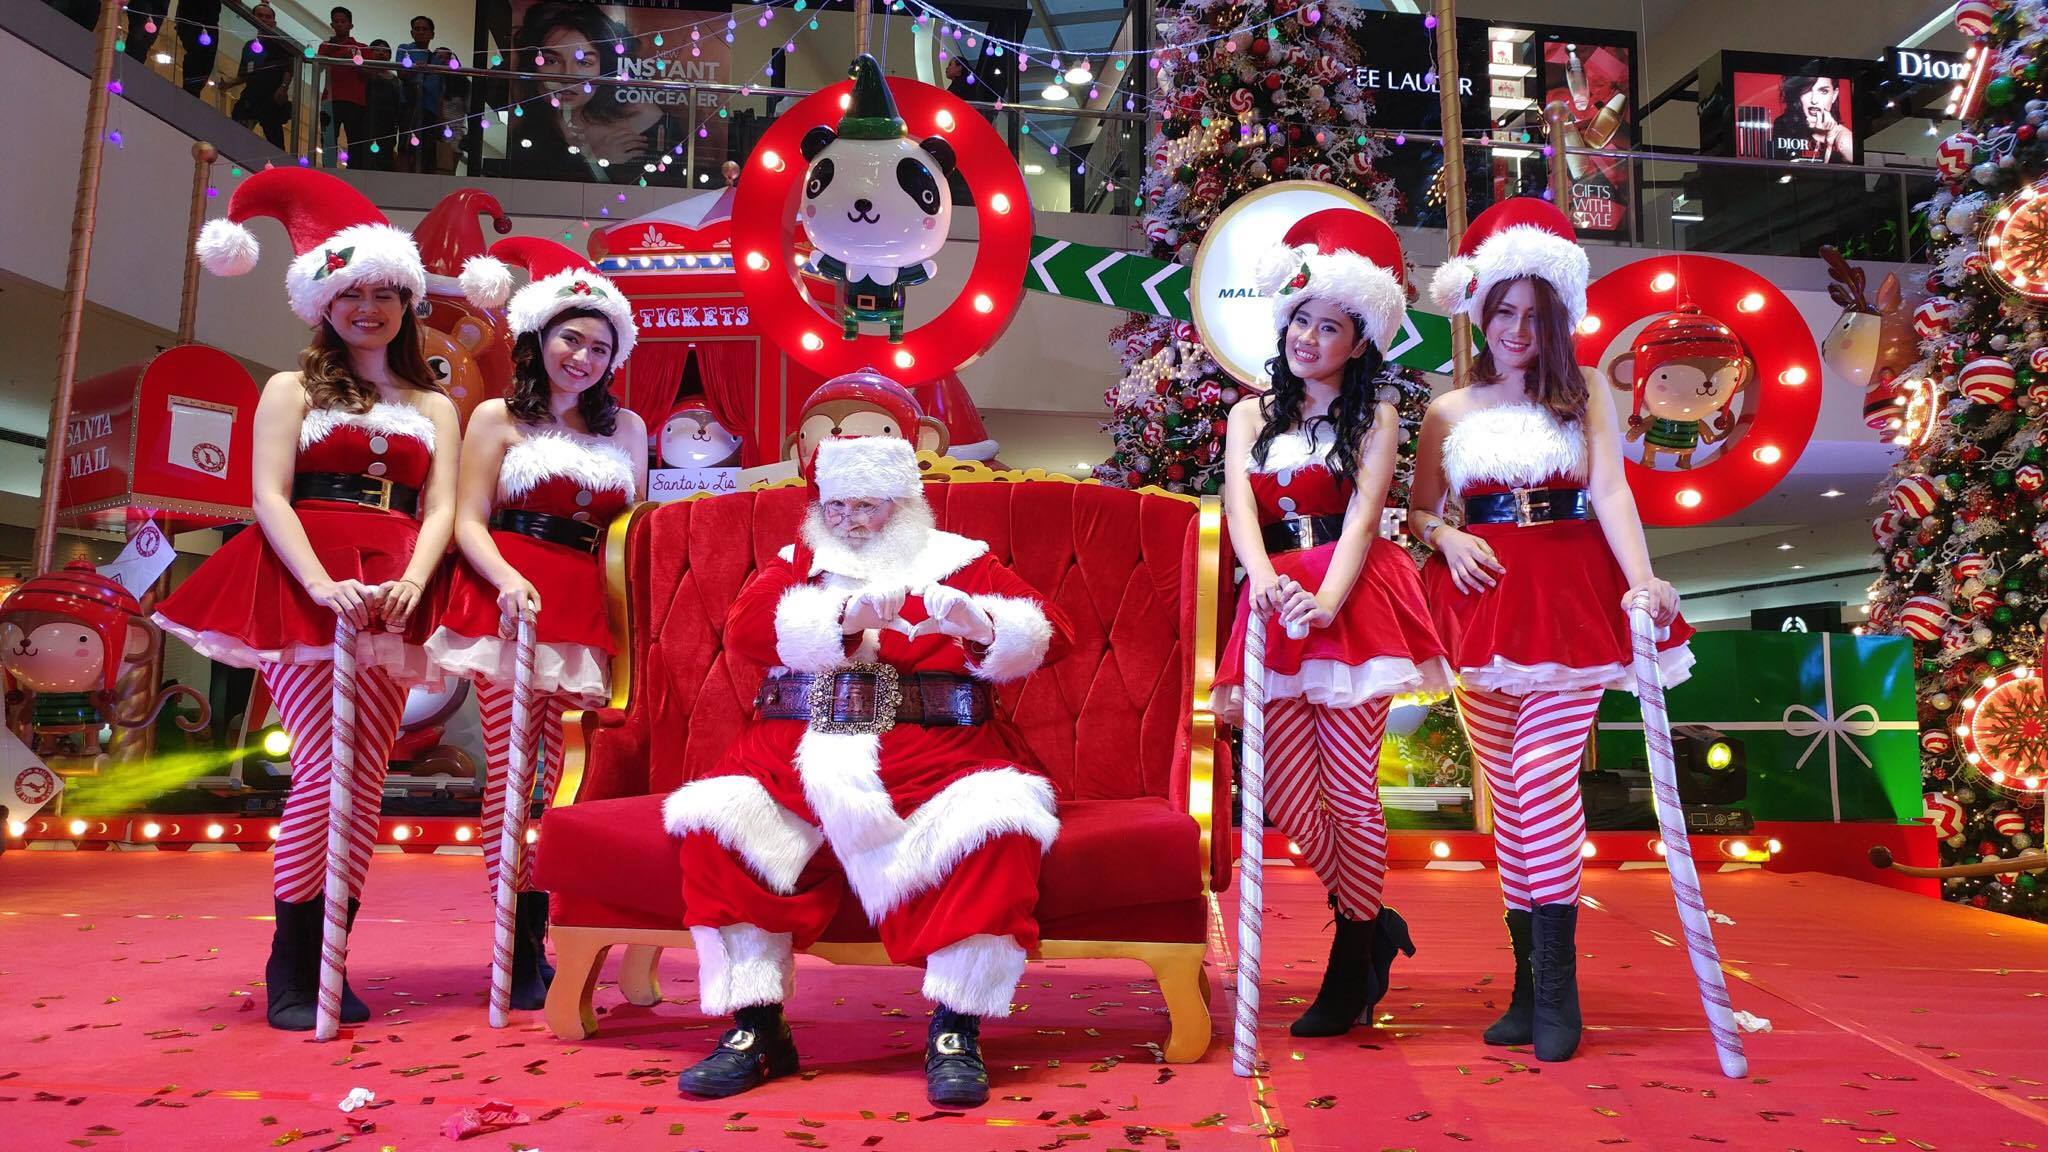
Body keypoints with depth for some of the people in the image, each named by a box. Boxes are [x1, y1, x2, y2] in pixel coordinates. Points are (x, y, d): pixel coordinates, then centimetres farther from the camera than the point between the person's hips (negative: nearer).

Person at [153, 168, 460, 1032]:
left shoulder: (434, 407, 17)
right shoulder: (294, 390, 10)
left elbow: (441, 508, 6)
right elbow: (268, 496, -2)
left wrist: (410, 582, -14)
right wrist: (324, 585, -18)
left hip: (391, 598, 3)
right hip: (306, 589, -3)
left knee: (367, 782, 1)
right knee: (327, 771, -11)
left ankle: (329, 966, 10)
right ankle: (288, 968, 3)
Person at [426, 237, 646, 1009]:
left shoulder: (626, 428, 18)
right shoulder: (497, 418, 10)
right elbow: (469, 521, 2)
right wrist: (507, 578, -16)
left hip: (588, 607, 2)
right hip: (511, 599, -2)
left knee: (561, 770, -2)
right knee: (511, 764, -5)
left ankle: (541, 939, 7)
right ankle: (519, 951, 2)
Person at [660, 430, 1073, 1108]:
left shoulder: (961, 562, 17)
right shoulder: (798, 563, 22)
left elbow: (1050, 635, 4)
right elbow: (744, 626, -1)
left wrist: (974, 622, -19)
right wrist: (846, 613, -19)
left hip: (934, 749, -2)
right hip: (799, 747, 2)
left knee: (1001, 820, -31)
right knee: (717, 821, -24)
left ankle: (955, 1030, -20)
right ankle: (755, 1027, -12)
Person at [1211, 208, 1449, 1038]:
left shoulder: (1374, 414, 8)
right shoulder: (1253, 414, 16)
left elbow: (1363, 512, -7)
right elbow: (1238, 501, -2)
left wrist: (1326, 599, -24)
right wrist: (1266, 580, -22)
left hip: (1352, 601, -3)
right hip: (1275, 604, 3)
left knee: (1350, 792, -2)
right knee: (1285, 796, -1)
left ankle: (1352, 967, 15)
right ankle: (1374, 924, 24)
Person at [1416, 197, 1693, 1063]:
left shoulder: (1584, 391, 9)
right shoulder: (1450, 411, 13)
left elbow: (1609, 490, -3)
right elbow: (1419, 511, 14)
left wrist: (1641, 578, -18)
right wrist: (1448, 537, -8)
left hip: (1571, 594, -2)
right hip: (1484, 599, 2)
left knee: (1544, 777, -13)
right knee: (1508, 790, 4)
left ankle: (1556, 988, -3)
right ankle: (1528, 980, 14)